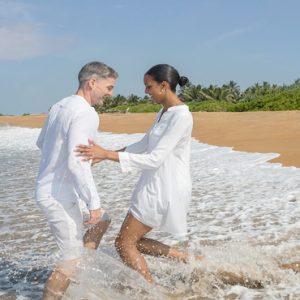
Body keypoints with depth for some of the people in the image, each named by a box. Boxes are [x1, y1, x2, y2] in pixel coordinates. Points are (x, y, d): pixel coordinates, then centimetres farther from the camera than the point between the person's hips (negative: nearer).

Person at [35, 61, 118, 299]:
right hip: (60, 195, -10)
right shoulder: (86, 113, -21)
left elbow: (41, 143, 22)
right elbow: (77, 164, -29)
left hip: (49, 188, 10)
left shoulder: (60, 106, 7)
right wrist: (94, 203, -22)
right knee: (72, 259, 1)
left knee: (102, 221, 24)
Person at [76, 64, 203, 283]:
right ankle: (187, 259, 18)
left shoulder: (181, 116, -20)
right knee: (134, 241, 15)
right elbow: (143, 145, 21)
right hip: (156, 186, 10)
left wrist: (107, 154, -26)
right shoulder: (164, 112, 10)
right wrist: (104, 154, 16)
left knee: (124, 243, 0)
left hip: (166, 190, -10)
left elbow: (155, 159, -25)